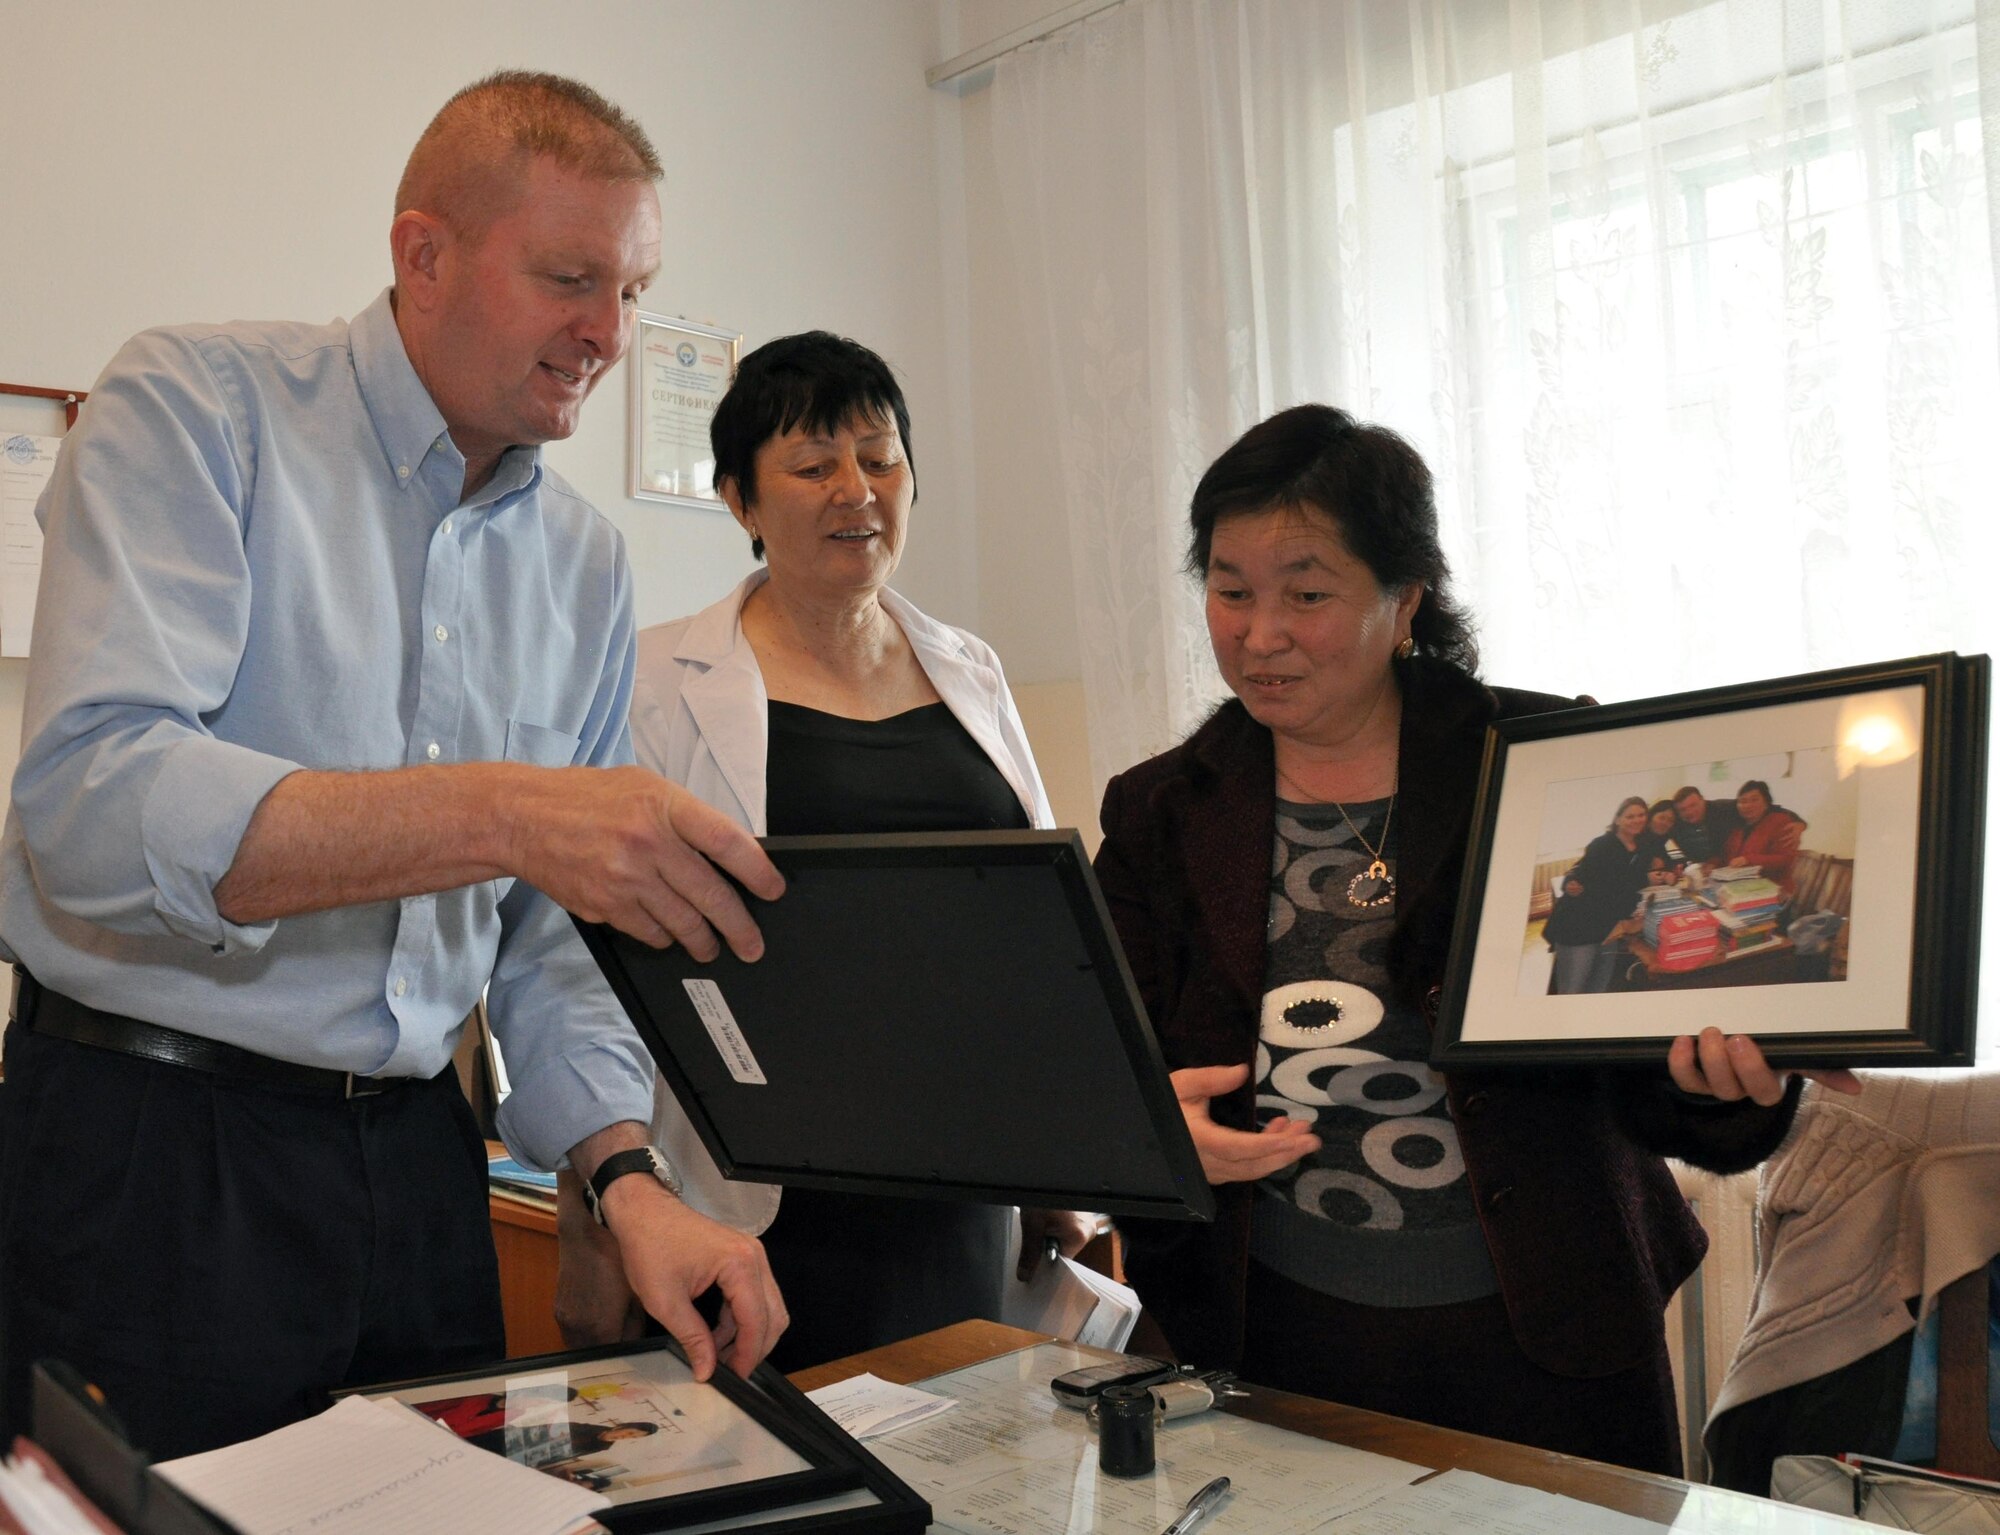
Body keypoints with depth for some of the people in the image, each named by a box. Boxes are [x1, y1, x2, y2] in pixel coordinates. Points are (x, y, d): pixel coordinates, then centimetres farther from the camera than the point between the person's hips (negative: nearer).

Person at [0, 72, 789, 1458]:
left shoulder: (585, 562, 6)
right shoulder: (195, 408, -9)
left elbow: (555, 925, 6)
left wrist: (627, 1176, -9)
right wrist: (499, 813, -34)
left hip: (419, 1160, 5)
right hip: (152, 1148, -5)